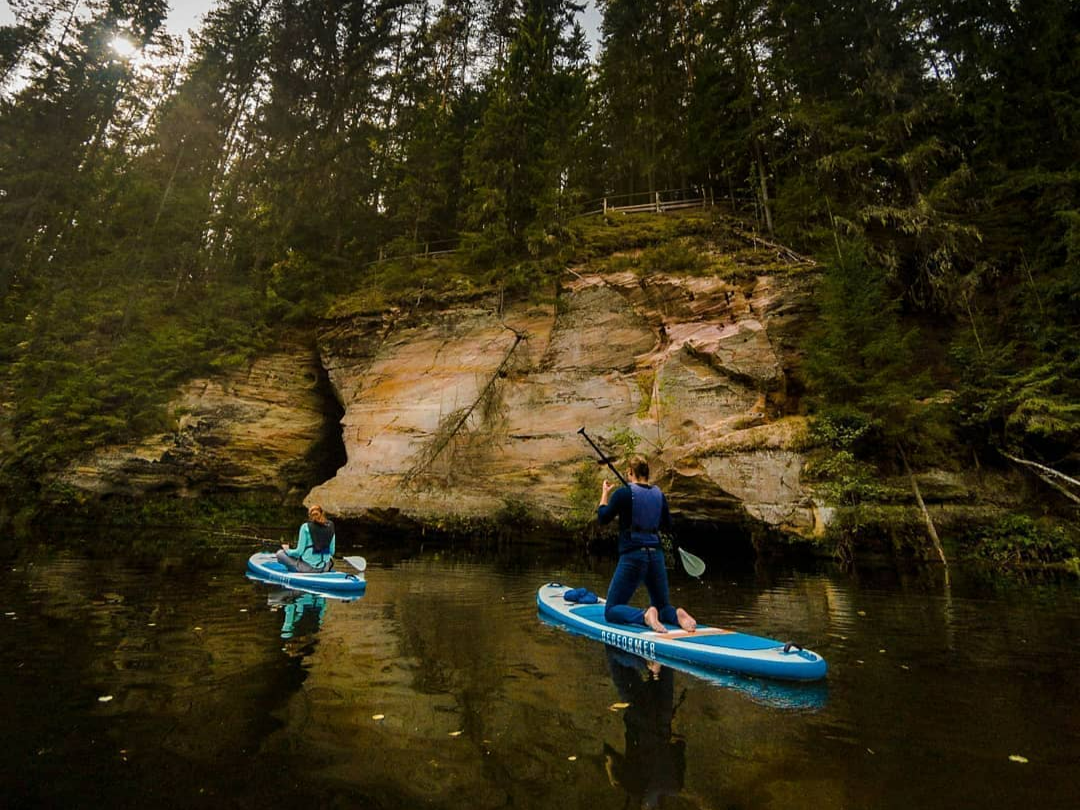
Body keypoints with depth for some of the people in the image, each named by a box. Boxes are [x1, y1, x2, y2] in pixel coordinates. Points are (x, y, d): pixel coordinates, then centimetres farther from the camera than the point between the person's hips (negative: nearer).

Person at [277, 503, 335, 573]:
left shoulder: (306, 527, -7)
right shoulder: (330, 527, 2)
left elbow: (299, 552, -8)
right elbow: (332, 552, 5)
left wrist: (287, 550, 11)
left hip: (307, 567, -4)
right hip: (325, 568, 4)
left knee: (280, 553, 12)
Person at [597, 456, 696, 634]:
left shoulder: (623, 493, -10)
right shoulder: (659, 494, 5)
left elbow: (603, 518, -1)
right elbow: (667, 525, 16)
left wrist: (605, 494, 10)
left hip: (632, 557, -5)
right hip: (656, 556, 5)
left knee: (611, 611, 4)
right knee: (663, 607, 22)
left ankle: (644, 615, -24)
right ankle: (677, 614, -13)